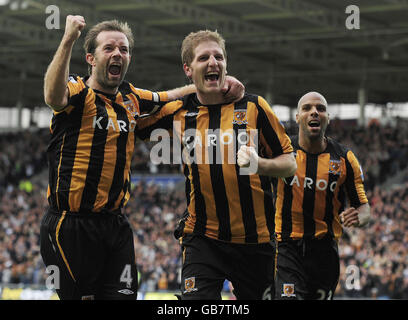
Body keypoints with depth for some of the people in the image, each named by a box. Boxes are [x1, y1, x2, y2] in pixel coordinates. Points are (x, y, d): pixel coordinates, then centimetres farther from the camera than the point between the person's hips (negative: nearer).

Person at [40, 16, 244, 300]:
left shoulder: (131, 98, 13)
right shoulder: (78, 92, -9)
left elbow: (171, 97, 29)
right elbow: (54, 97, -32)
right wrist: (68, 40, -39)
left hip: (116, 225, 6)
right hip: (71, 224, -6)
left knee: (124, 293, 4)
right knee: (81, 296, -3)